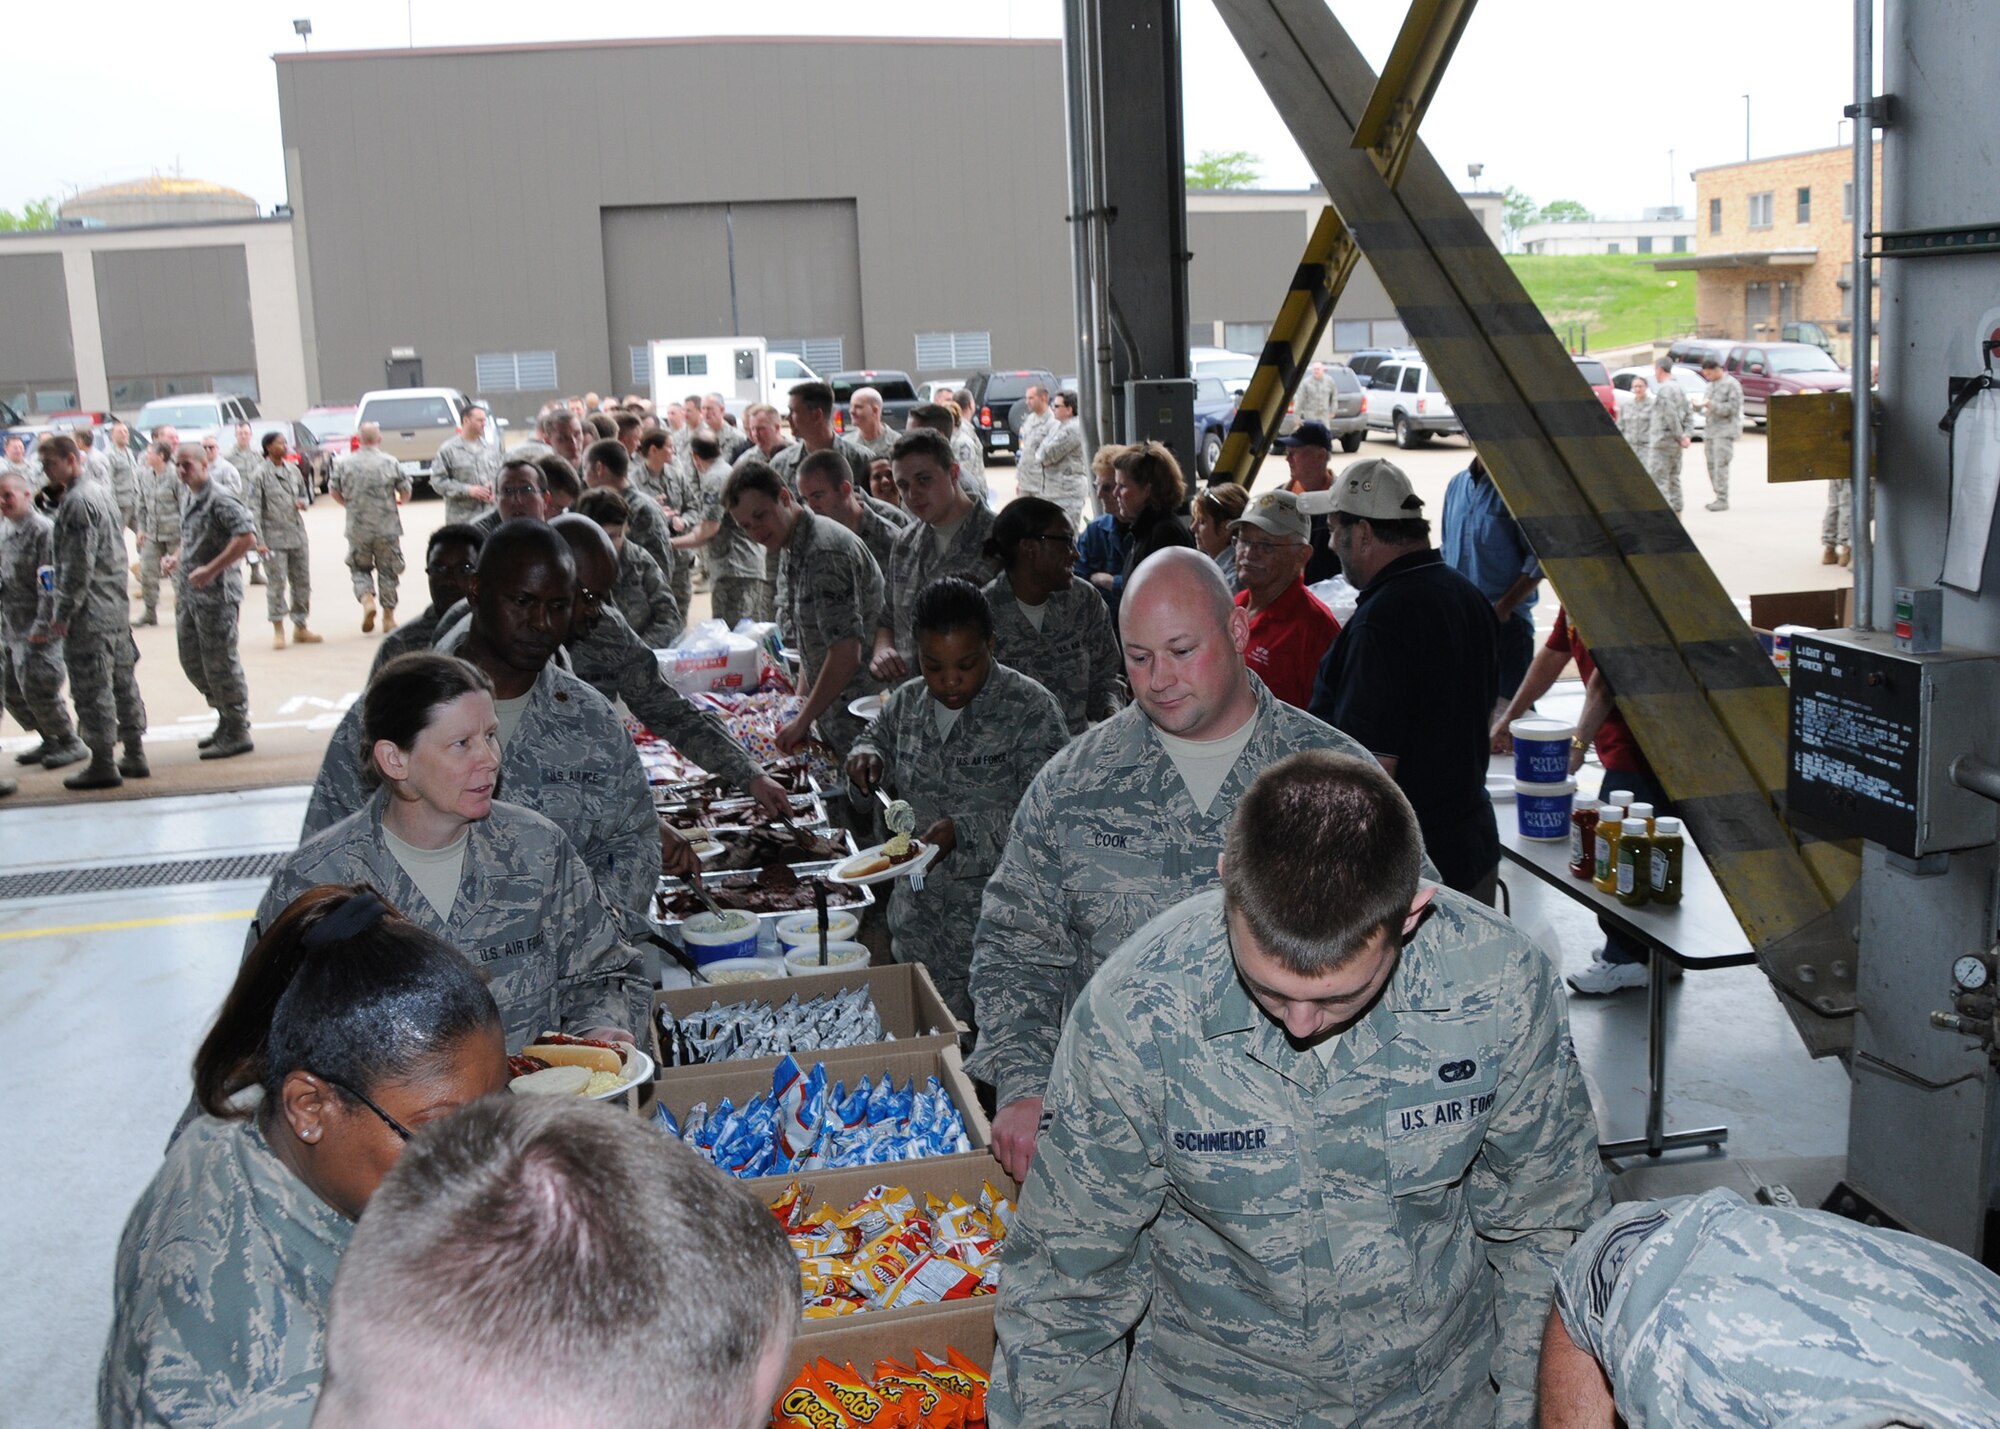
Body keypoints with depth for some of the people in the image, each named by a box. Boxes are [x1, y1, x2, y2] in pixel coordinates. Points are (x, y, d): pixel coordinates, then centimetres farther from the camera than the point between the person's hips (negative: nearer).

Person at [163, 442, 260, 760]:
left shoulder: (219, 500, -13)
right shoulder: (190, 501, 16)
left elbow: (247, 536, -26)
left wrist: (211, 570, -25)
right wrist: (176, 559, 11)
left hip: (216, 594, -9)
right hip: (188, 595, 10)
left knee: (220, 663, -4)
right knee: (192, 661, 14)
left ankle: (237, 733, 5)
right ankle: (227, 721, 26)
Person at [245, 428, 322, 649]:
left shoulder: (293, 470, 9)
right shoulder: (259, 474, -8)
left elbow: (305, 493, 23)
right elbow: (253, 509, -11)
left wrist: (303, 502, -3)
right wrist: (259, 540, -16)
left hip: (297, 534, 6)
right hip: (274, 537, -6)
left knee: (302, 582, 8)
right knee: (276, 583, -3)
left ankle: (300, 627, 19)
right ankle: (278, 630, 7)